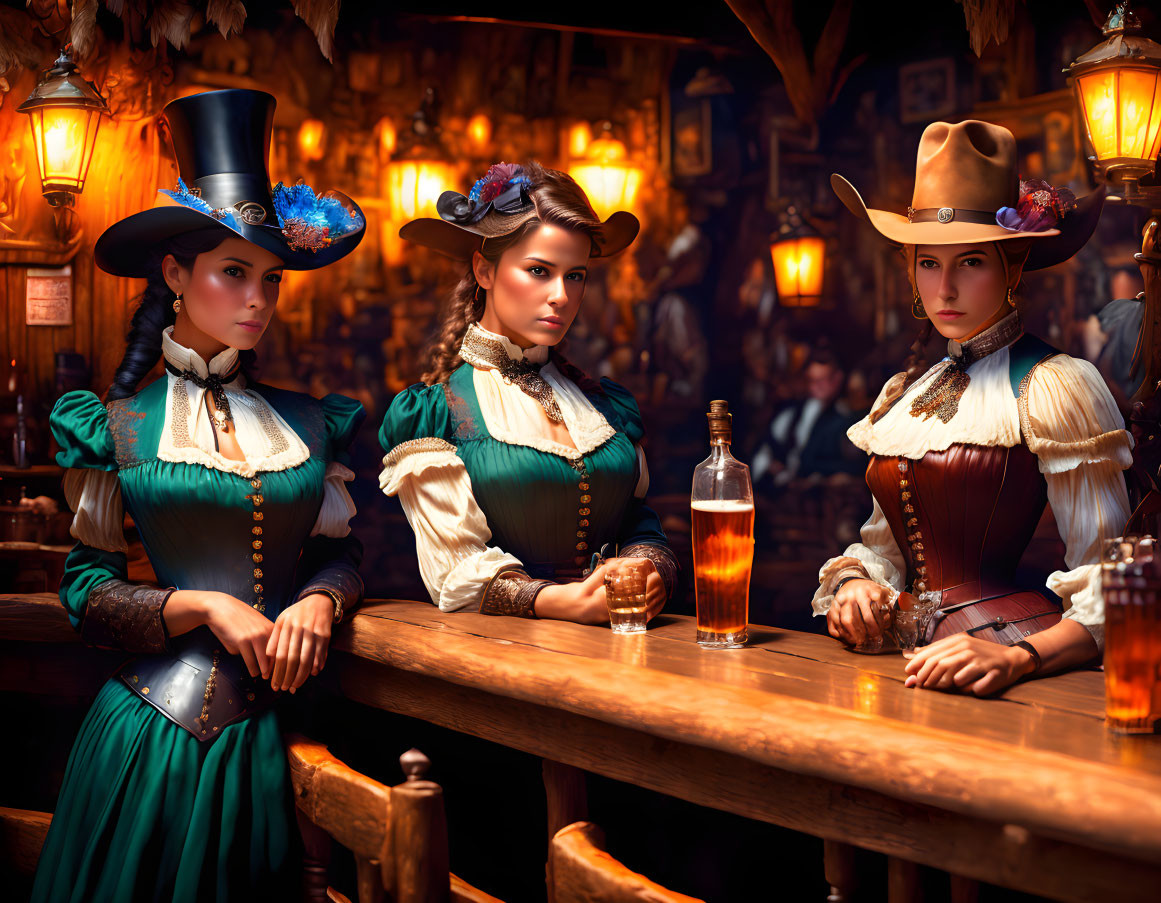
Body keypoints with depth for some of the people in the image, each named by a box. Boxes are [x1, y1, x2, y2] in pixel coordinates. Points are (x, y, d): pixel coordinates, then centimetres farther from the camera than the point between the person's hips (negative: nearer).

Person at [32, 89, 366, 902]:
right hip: (160, 725, -2)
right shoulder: (119, 428, -1)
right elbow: (87, 591, -2)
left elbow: (342, 551, 10)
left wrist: (318, 603, -11)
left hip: (272, 733, 3)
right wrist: (205, 607, -15)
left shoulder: (310, 424, 7)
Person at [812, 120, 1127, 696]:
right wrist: (854, 581, 2)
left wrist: (1015, 657, -26)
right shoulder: (904, 394, 15)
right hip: (908, 658, 5)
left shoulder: (1054, 385, -6)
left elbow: (1107, 587, -9)